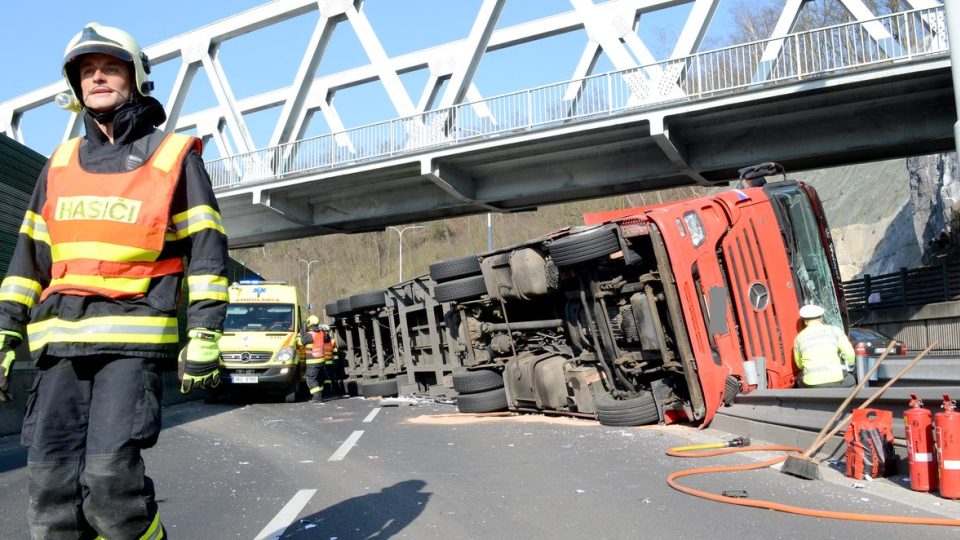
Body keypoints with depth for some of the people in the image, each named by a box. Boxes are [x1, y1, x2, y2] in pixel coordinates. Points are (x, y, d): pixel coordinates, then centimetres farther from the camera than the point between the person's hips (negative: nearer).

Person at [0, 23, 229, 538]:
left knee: (110, 476, -14)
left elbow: (206, 251, -2)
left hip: (134, 337, -5)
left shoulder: (174, 156, 4)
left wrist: (204, 334, -10)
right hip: (61, 340, 5)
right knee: (52, 483, 0)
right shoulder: (60, 162, 18)